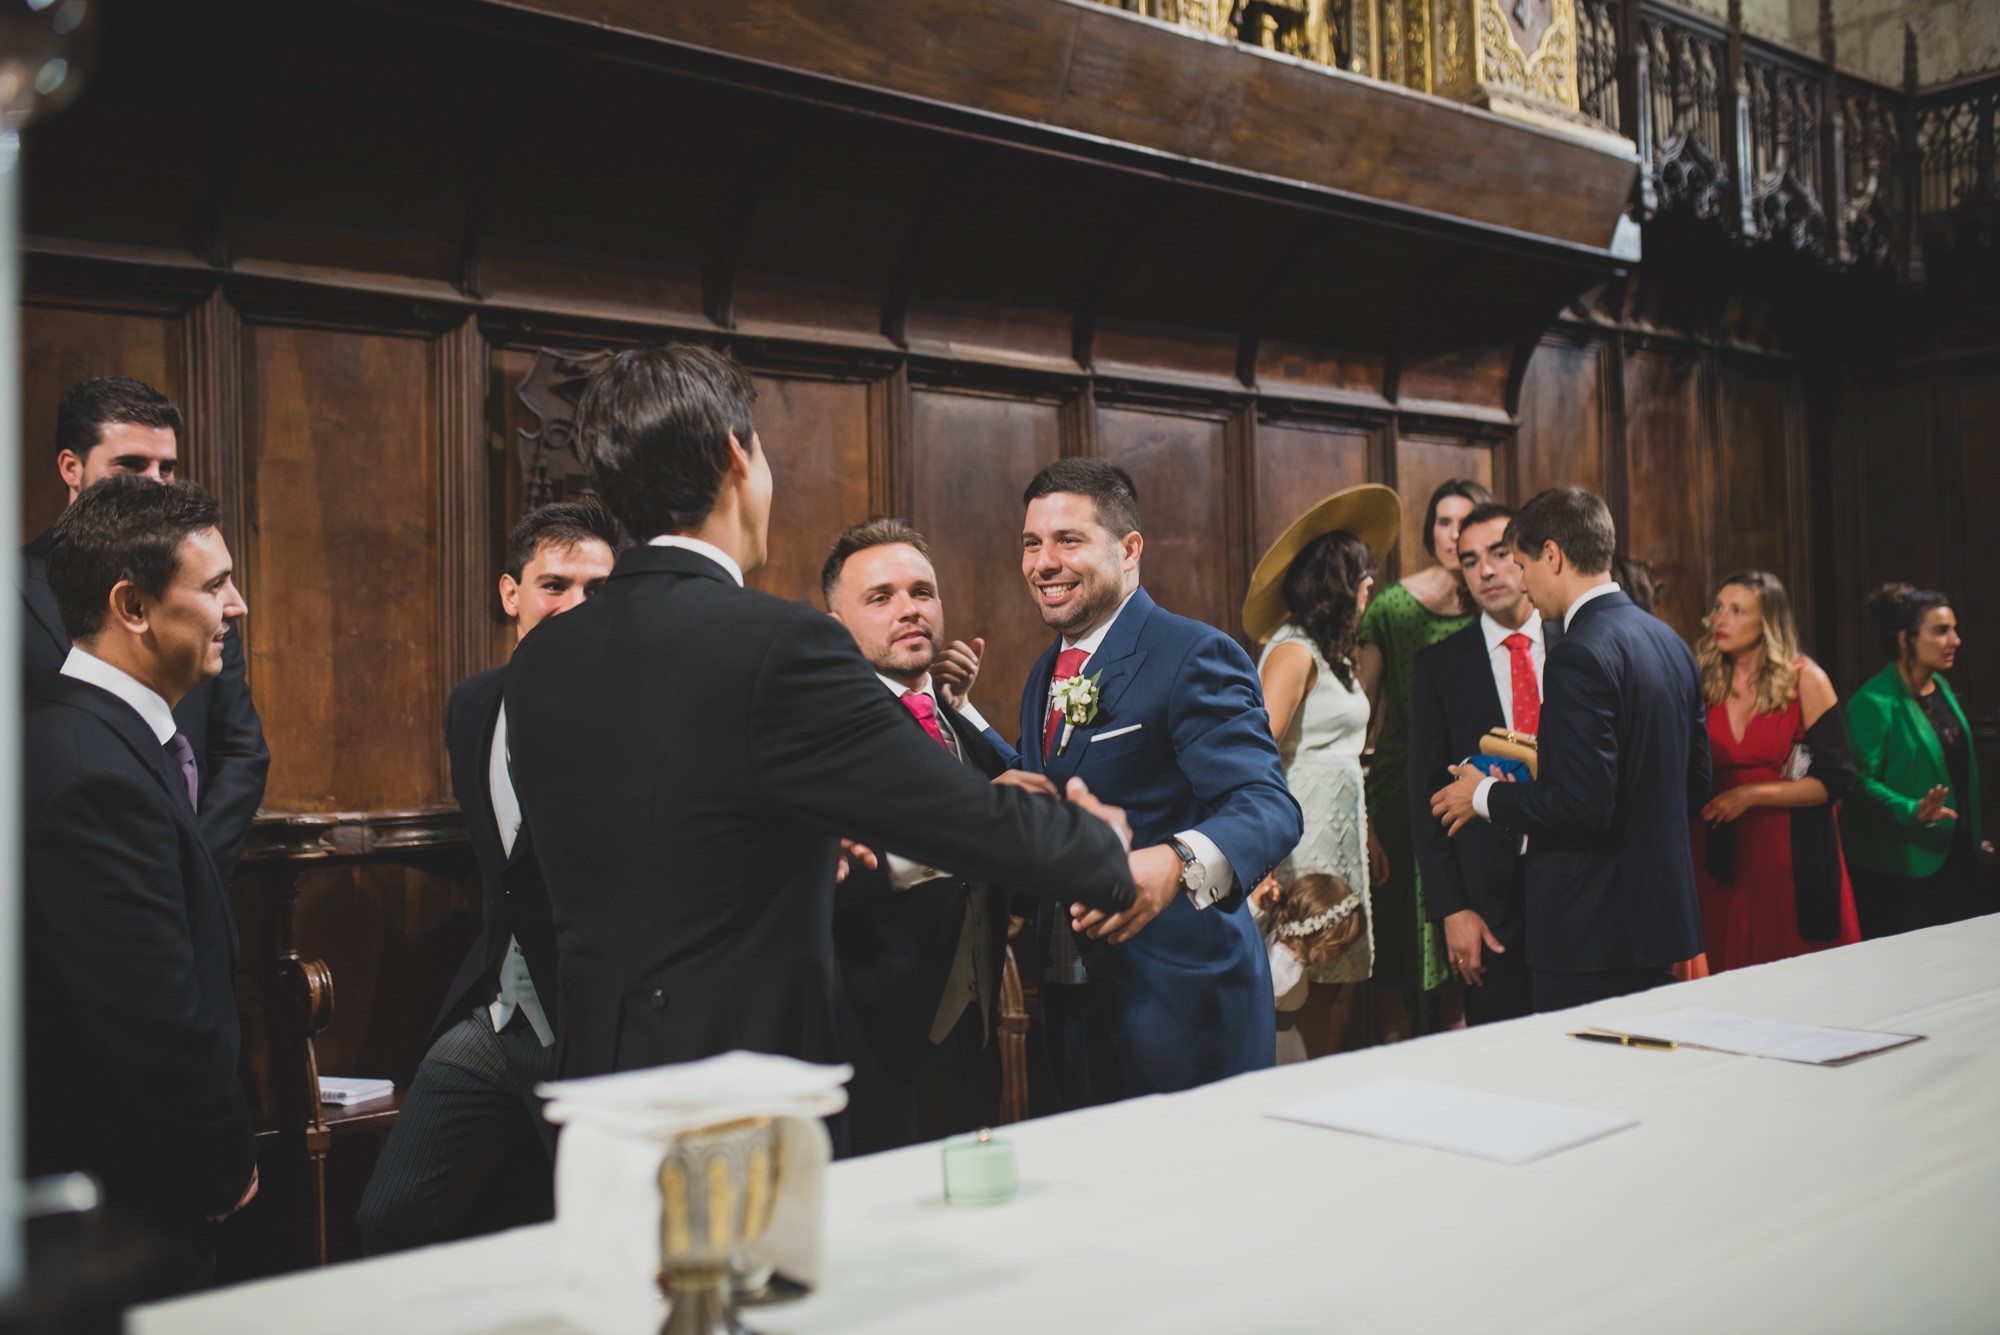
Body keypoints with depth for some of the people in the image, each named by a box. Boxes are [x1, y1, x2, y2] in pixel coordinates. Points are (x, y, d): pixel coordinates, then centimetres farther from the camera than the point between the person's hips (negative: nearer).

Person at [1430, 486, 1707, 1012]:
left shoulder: (1578, 656, -18)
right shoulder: (1669, 641, 10)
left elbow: (1584, 805, -24)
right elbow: (1695, 783, 16)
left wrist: (1487, 797, -8)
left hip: (1592, 935, -9)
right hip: (1661, 915, 9)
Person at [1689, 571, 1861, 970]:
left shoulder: (1805, 680, -3)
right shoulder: (1706, 683, 6)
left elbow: (1835, 779, -7)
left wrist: (1750, 795, -14)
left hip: (1793, 859, -3)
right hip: (1723, 861, 3)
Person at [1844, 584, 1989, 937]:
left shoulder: (1941, 687, 8)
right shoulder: (1874, 702, -18)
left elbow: (1959, 769, 17)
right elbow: (1861, 781, -21)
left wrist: (1973, 838, 20)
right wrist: (1914, 812, -34)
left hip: (1954, 857, 8)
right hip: (1898, 870, -8)